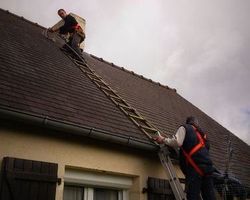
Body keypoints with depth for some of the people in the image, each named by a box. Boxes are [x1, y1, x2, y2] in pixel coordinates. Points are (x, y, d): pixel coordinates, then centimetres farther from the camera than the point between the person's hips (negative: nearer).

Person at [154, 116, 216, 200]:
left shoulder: (184, 128, 11)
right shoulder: (201, 133, 32)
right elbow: (207, 147, 26)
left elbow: (177, 142, -6)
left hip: (195, 166, -7)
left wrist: (163, 140, 7)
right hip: (208, 166, 7)